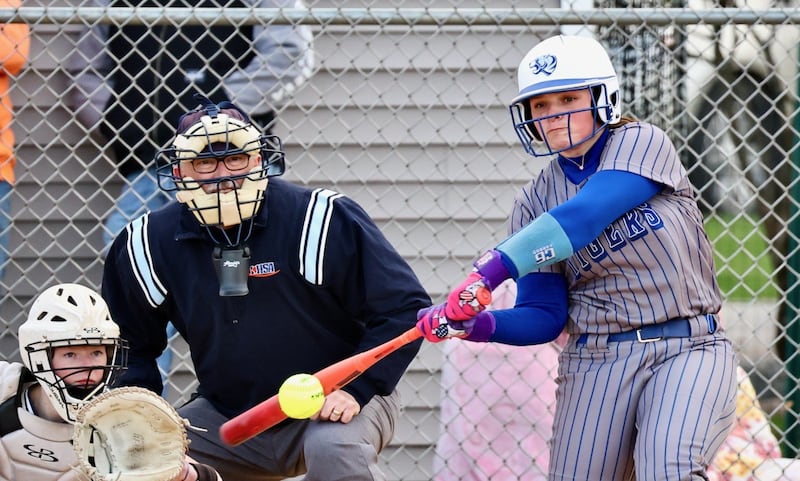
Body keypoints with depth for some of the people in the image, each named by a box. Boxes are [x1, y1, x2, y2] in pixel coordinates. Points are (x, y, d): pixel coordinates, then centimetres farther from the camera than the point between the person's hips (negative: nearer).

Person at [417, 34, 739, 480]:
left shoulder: (641, 143, -3)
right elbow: (544, 317, 3)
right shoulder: (535, 204, 8)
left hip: (688, 349, -4)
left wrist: (489, 272, -30)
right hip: (596, 360, 4)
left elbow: (584, 217, -21)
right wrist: (479, 325, -18)